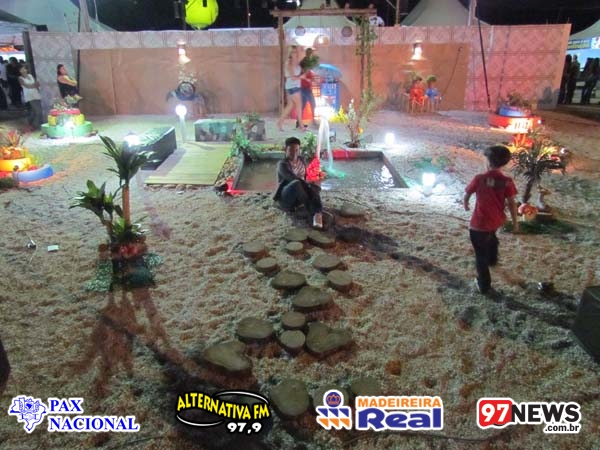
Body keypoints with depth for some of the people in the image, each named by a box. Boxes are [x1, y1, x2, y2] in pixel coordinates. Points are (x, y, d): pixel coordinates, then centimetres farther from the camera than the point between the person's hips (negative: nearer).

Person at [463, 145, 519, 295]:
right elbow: (512, 204, -8)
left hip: (479, 223, -4)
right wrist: (515, 222, 6)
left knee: (480, 254, 10)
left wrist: (465, 205, 20)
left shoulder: (479, 179, -18)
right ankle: (492, 259, 63)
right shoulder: (507, 182, -13)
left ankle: (484, 285, 20)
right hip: (496, 220, 5)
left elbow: (466, 195, -3)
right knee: (491, 237, 38)